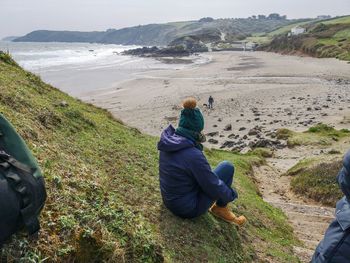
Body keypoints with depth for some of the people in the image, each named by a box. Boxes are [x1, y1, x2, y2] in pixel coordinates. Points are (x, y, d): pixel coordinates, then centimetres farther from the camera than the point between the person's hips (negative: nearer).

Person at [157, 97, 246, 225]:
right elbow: (214, 187, -17)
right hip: (189, 208, -7)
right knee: (227, 167, -1)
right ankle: (221, 208, 17)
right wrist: (232, 194, 0)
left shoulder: (167, 142, -8)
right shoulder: (193, 155, -30)